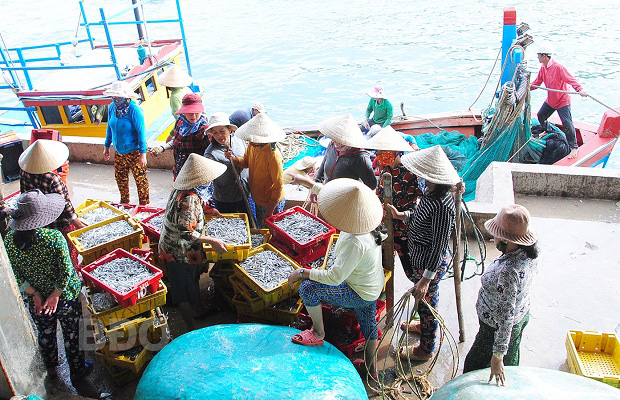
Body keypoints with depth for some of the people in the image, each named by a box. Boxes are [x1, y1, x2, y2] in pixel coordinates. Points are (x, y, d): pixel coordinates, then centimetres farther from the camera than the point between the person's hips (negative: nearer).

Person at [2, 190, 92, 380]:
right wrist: (55, 295, -13)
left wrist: (34, 293, -6)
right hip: (65, 298, -4)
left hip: (35, 301, 4)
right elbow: (65, 271, -24)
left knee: (44, 333, 27)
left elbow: (15, 274, -9)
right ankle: (77, 370, 36)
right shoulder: (54, 237, -26)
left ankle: (51, 367, 49)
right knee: (71, 335, 18)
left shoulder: (9, 240, -13)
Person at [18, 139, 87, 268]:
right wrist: (76, 221, -11)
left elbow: (24, 194, 2)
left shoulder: (24, 172, -13)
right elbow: (63, 204, -23)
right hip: (59, 223, -6)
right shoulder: (52, 179, -32)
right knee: (68, 250, 17)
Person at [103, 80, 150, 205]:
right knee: (120, 178, 18)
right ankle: (124, 202, 37)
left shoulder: (134, 109, -20)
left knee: (140, 179, 1)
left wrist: (143, 154, -19)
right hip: (119, 152, 7)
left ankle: (144, 205, 16)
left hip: (134, 152, -7)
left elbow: (141, 132, -18)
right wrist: (107, 146, 17)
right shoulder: (112, 107, 0)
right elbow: (110, 128, 13)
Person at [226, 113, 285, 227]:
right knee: (260, 228, 27)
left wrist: (269, 212, -21)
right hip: (258, 199, 8)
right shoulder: (252, 146, -9)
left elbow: (278, 187, -26)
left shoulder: (273, 156, -32)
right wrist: (234, 158, -13)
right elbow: (246, 163, 10)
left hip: (272, 202, -8)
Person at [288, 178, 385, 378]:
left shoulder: (355, 243, -39)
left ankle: (318, 333, 9)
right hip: (374, 287, 9)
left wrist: (302, 272, -25)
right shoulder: (365, 221, -12)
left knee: (308, 288, -13)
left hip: (360, 294, -9)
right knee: (369, 325, 24)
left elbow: (335, 277, -35)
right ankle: (372, 367, 44)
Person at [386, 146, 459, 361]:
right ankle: (424, 325, 59)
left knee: (427, 302, 13)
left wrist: (426, 279, -24)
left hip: (430, 265, -9)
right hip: (418, 257, 9)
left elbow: (438, 246, -28)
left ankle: (425, 349, 37)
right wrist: (401, 215, 5)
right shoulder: (430, 191, -7)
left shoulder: (442, 207, -34)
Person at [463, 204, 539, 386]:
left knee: (474, 367, 13)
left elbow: (505, 317, -34)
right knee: (510, 363, 31)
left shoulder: (508, 272, -40)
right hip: (522, 314, 9)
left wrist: (497, 355, -24)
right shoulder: (529, 251, -13)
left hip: (497, 328, -8)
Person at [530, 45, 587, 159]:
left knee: (567, 123, -14)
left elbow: (571, 80, -27)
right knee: (540, 116, 21)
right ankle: (549, 132, 50)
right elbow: (537, 83, 10)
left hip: (562, 100, -9)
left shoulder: (558, 67, -23)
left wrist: (580, 89, -42)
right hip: (550, 100, 9)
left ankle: (574, 147, -6)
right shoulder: (543, 68, 2)